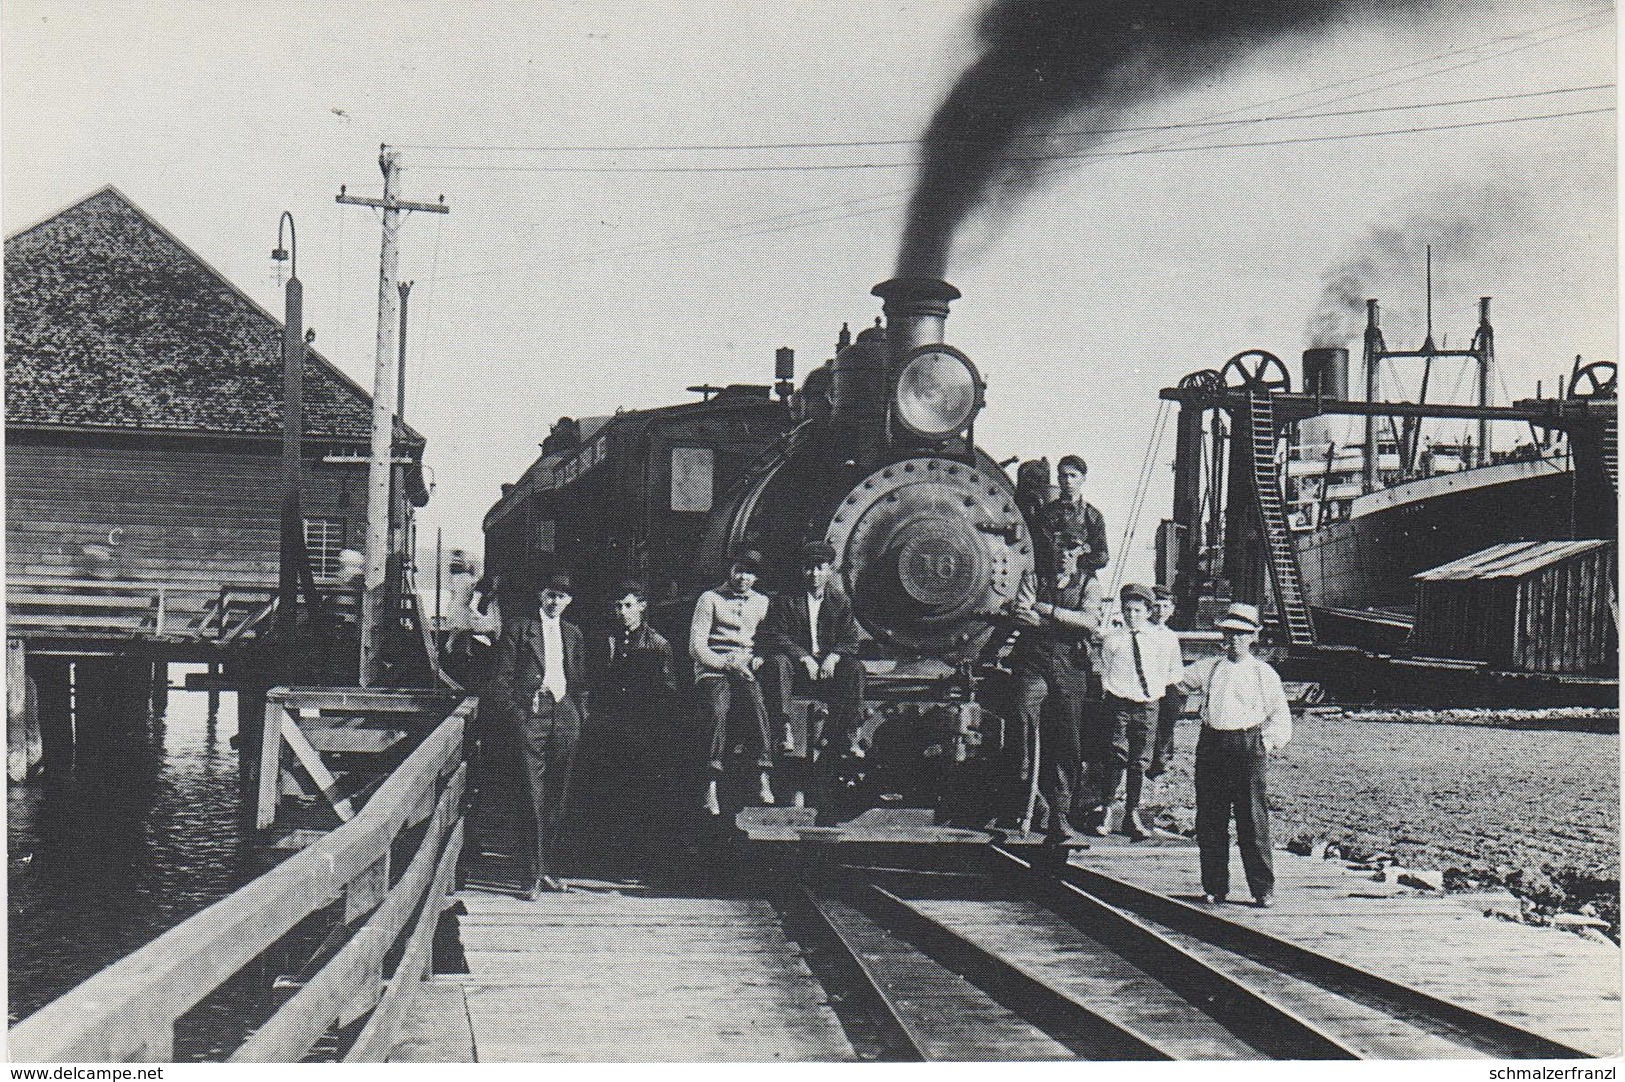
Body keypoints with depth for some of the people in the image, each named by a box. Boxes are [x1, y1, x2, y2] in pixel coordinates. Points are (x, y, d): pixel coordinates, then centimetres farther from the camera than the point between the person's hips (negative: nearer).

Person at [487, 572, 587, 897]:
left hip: (564, 715, 5)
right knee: (534, 795, -9)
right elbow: (501, 677, 1)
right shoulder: (517, 628, 4)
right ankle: (533, 874, -8)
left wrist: (578, 716, 11)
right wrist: (512, 713, -8)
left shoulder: (572, 633, 19)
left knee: (557, 797, 6)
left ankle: (546, 867, 15)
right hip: (530, 712, -5)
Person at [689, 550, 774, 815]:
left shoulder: (762, 603, 23)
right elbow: (696, 646, 2)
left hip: (748, 667, 2)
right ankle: (711, 788, -39)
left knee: (759, 703, -31)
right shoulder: (710, 599, 11)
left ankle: (764, 779, -37)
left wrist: (758, 660, -6)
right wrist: (727, 663, -10)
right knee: (718, 713, -32)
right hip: (713, 668, -2)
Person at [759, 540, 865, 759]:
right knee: (778, 662, -34)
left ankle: (850, 736, -26)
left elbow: (850, 641, 3)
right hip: (796, 665, -2)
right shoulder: (786, 600, 2)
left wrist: (833, 657, -19)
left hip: (828, 667, 2)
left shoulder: (840, 602, 10)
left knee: (854, 668, -26)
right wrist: (805, 658, -20)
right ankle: (785, 731, -35)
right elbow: (775, 637, -8)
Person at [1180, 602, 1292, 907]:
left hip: (1249, 747, -3)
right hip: (1211, 745, 3)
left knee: (1253, 821, -5)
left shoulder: (1264, 673, 7)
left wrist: (1269, 741, -3)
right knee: (1209, 821, 3)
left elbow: (1280, 715, 9)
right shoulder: (1209, 669, 15)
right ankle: (1214, 887, 11)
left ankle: (1263, 889, 2)